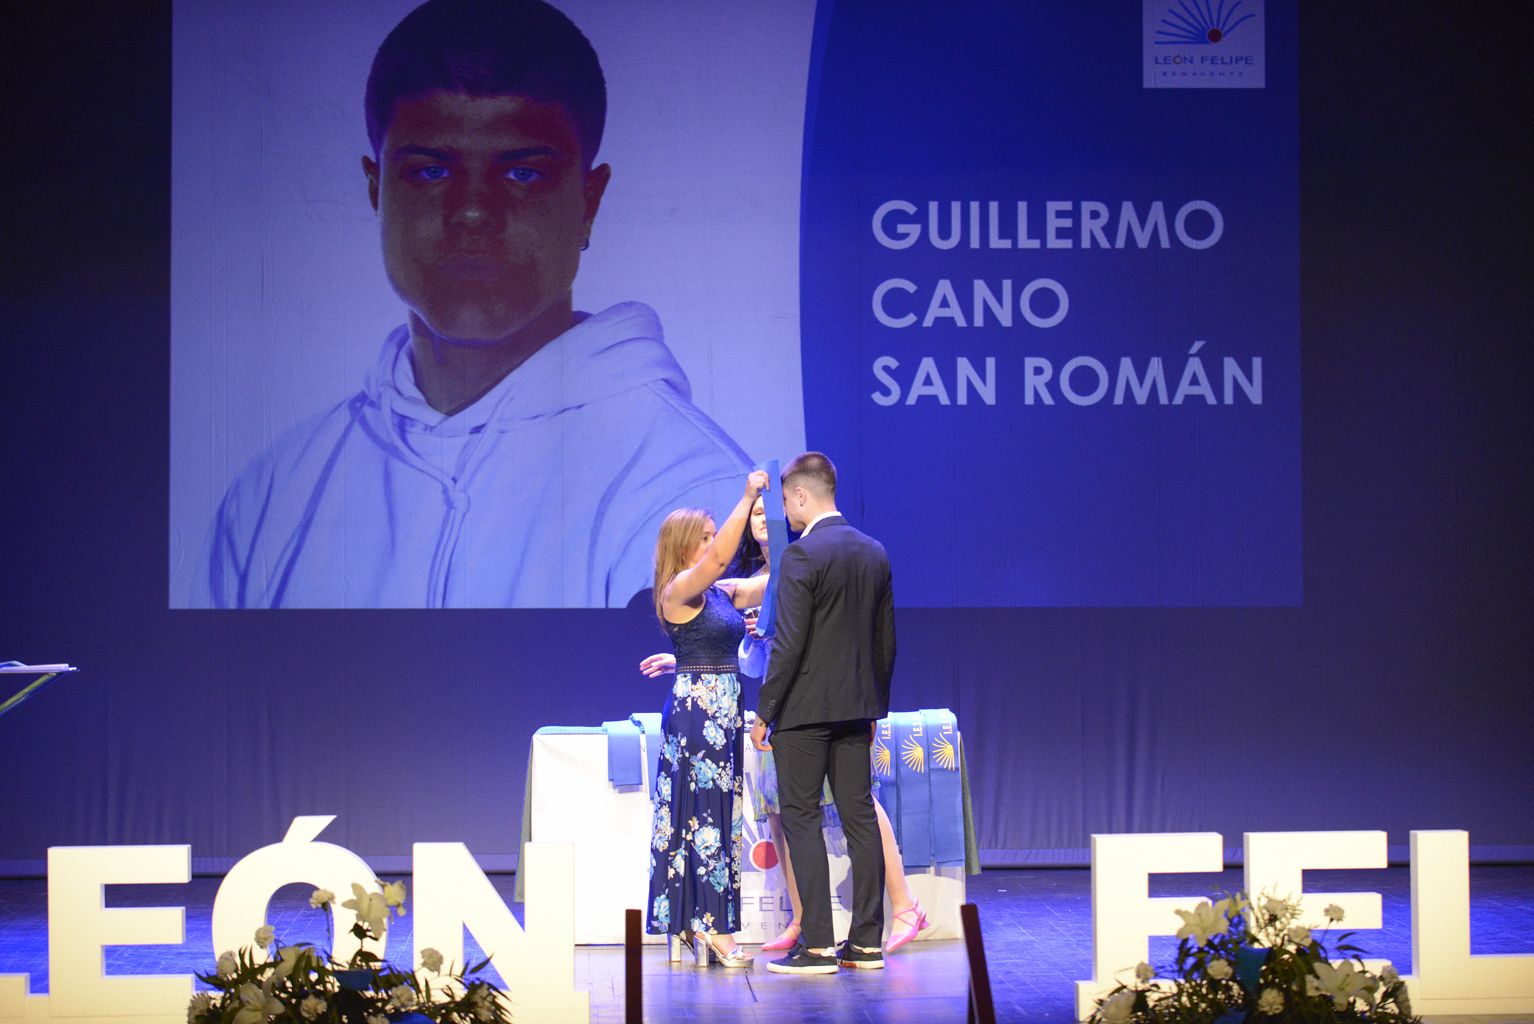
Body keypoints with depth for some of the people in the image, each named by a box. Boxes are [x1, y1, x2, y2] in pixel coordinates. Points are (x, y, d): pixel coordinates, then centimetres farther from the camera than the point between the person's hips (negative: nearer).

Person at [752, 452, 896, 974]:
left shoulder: (801, 555, -14)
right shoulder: (875, 553, 9)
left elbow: (789, 643, -18)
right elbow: (886, 640, 14)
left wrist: (764, 713, -12)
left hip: (805, 709, -7)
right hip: (856, 707, 7)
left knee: (801, 818, -2)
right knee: (860, 817, 8)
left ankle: (816, 944, -4)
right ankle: (866, 941, 11)